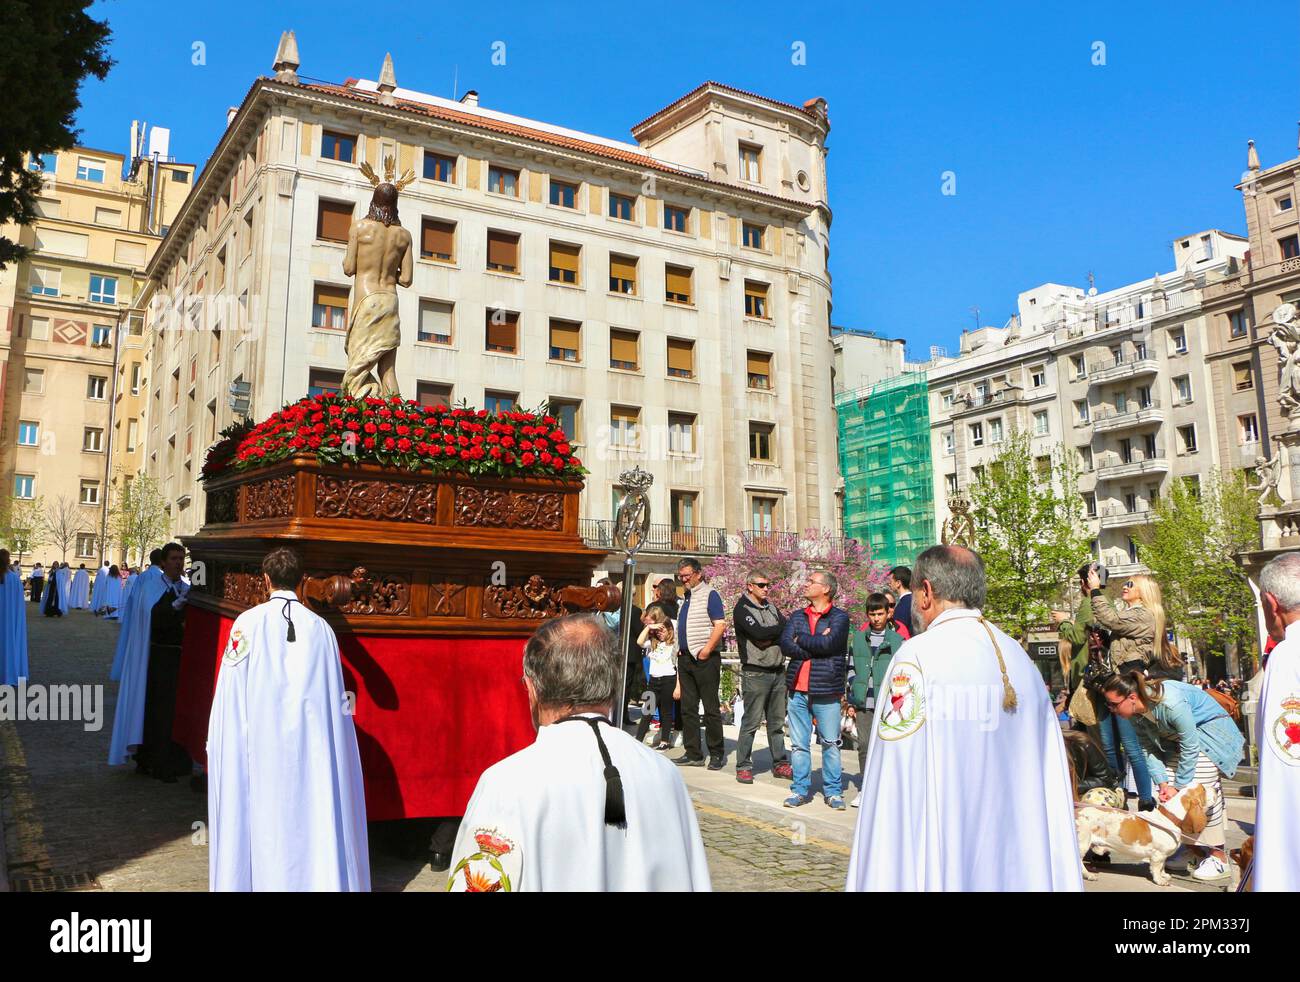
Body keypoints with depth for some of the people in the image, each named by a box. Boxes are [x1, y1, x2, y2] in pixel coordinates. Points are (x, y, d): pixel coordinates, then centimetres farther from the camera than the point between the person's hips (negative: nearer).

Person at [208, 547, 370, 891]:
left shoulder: (248, 622, -6)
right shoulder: (321, 628, 0)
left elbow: (230, 691, -4)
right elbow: (334, 696, 3)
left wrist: (217, 743, 5)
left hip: (258, 744, -1)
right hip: (309, 744, 2)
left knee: (259, 820, 8)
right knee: (309, 815, 10)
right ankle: (314, 879, 16)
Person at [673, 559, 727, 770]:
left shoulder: (709, 594, -8)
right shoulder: (686, 597, 17)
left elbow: (720, 625, -16)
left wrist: (706, 650, -18)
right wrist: (679, 650, 13)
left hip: (705, 659, -8)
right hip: (685, 658, 8)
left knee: (711, 708, -1)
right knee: (688, 709, 9)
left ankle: (717, 754, 7)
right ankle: (693, 754, 16)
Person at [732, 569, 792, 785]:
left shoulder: (771, 608, 17)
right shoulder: (742, 609, -6)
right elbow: (759, 632, -19)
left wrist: (769, 637, -12)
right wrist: (781, 627, -7)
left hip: (778, 671, 7)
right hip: (756, 673, -7)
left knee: (777, 721, 12)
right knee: (751, 722, -3)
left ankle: (780, 764, 21)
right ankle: (743, 767, 5)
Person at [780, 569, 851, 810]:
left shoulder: (839, 618, -2)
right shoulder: (797, 617, 12)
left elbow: (828, 643, -18)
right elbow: (785, 644, -2)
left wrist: (801, 638, -5)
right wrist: (816, 645, -11)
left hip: (826, 691, -4)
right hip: (798, 690, 4)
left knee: (830, 743, 5)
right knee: (799, 744, 7)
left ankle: (833, 791, 17)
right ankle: (801, 789, 17)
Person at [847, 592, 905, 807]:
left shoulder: (897, 640, 2)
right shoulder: (858, 638, 11)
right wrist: (851, 702, 12)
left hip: (887, 703, -3)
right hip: (863, 703, 3)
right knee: (864, 745, 4)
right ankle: (865, 788, 15)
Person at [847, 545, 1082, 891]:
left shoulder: (917, 658, -13)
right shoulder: (1021, 658, 4)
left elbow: (895, 779, -16)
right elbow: (1048, 775, 7)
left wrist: (882, 880, -11)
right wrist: (1058, 877, 14)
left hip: (937, 860, -6)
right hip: (1019, 857, 6)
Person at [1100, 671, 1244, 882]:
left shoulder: (1171, 703, -36)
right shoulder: (1136, 712, -12)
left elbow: (1190, 747, -28)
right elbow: (1149, 749, -4)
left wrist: (1178, 786, -20)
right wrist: (1162, 781, -17)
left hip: (1209, 732, -7)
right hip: (1177, 738, 8)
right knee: (1168, 793, -2)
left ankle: (1218, 857, -5)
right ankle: (1196, 852, 10)